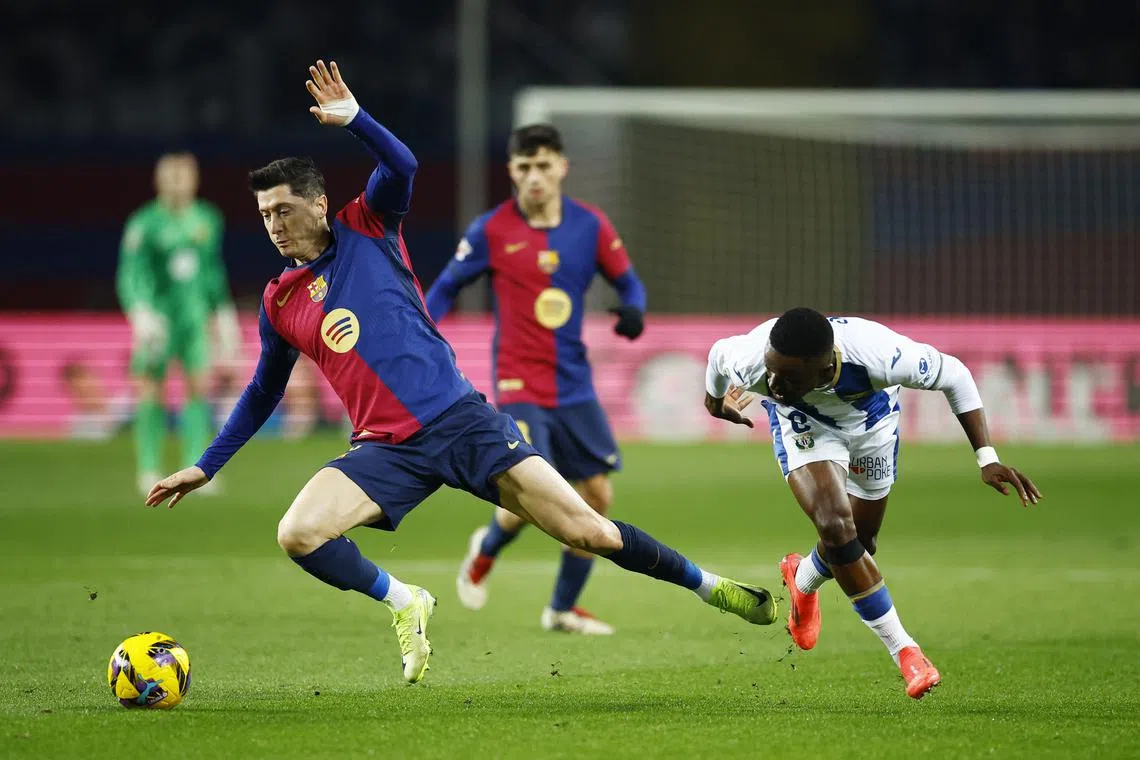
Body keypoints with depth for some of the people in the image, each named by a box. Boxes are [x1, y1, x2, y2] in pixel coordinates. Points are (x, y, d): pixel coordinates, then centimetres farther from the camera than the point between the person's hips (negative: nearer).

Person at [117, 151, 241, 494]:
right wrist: (141, 313, -24)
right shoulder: (145, 224, -7)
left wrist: (224, 317, 21)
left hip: (194, 316, 4)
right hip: (159, 316, -4)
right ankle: (148, 471, 11)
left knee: (199, 386, -7)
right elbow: (131, 275, -10)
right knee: (152, 391, 1)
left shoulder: (207, 220, 8)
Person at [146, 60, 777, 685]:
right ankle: (403, 604, 2)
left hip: (459, 418, -3)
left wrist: (353, 119, -31)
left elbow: (401, 167, -16)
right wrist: (205, 467, 25)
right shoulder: (279, 303, 11)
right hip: (388, 448, 3)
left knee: (585, 530, -9)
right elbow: (264, 393, 25)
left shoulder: (368, 227, 4)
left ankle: (706, 585, 10)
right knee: (297, 534, -22)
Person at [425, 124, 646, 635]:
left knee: (597, 497, 3)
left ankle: (563, 609, 21)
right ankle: (486, 550, 20)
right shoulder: (492, 231, -7)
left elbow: (627, 281, 9)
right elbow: (446, 287, 3)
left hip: (574, 386, 4)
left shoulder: (590, 226, 1)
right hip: (519, 386, -4)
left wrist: (633, 309, -14)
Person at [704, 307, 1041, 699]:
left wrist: (987, 459, -28)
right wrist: (715, 398, 11)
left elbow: (954, 374, -26)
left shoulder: (878, 355, -45)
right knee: (836, 527, -23)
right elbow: (719, 351, -12)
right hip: (803, 421, -1)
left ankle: (802, 582, 48)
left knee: (858, 545, 11)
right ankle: (904, 651, -9)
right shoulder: (750, 362, -39)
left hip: (870, 419, 1)